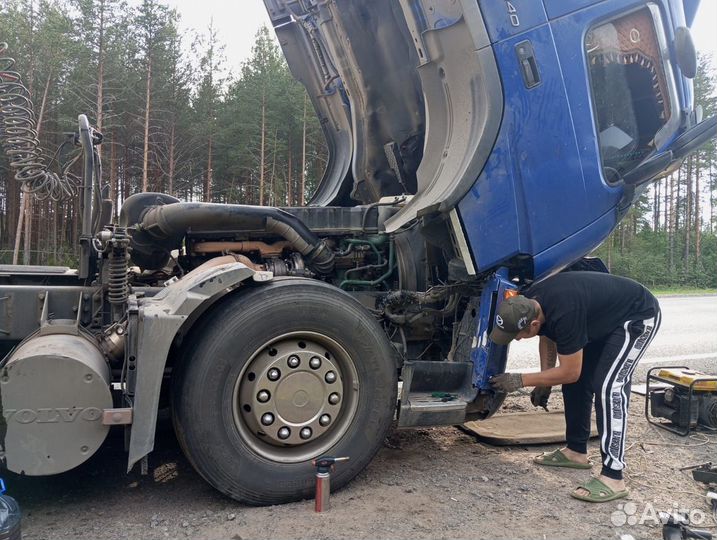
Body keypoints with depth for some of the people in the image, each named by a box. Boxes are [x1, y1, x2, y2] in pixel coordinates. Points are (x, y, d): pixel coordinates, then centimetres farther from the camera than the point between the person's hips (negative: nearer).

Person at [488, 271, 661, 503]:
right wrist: (544, 384, 3)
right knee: (577, 383, 7)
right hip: (603, 319, 9)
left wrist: (521, 380, -20)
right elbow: (547, 336, 6)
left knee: (608, 386, -21)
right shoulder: (528, 304, -15)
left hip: (638, 317, -9)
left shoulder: (564, 315, -39)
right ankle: (576, 451, 21)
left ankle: (612, 478, -17)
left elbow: (569, 372, -26)